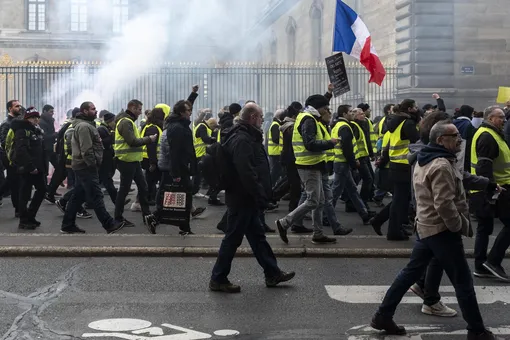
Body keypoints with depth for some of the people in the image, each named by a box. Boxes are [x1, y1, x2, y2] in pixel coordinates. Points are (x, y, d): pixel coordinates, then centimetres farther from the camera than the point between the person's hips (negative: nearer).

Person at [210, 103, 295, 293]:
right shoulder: (242, 140, -20)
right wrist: (260, 196, -22)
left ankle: (272, 274, 25)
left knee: (258, 236, 16)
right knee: (233, 238, -3)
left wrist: (260, 195, 19)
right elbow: (247, 173, -28)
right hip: (243, 198, -11)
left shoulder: (246, 137, 15)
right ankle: (218, 279, 5)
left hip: (246, 198, 11)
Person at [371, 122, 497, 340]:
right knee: (463, 282, 1)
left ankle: (383, 316, 18)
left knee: (411, 272, 15)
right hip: (442, 229, -10)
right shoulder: (442, 165, -22)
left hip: (426, 226, 10)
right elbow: (444, 205, -27)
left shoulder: (425, 161, 11)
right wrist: (462, 225, -15)